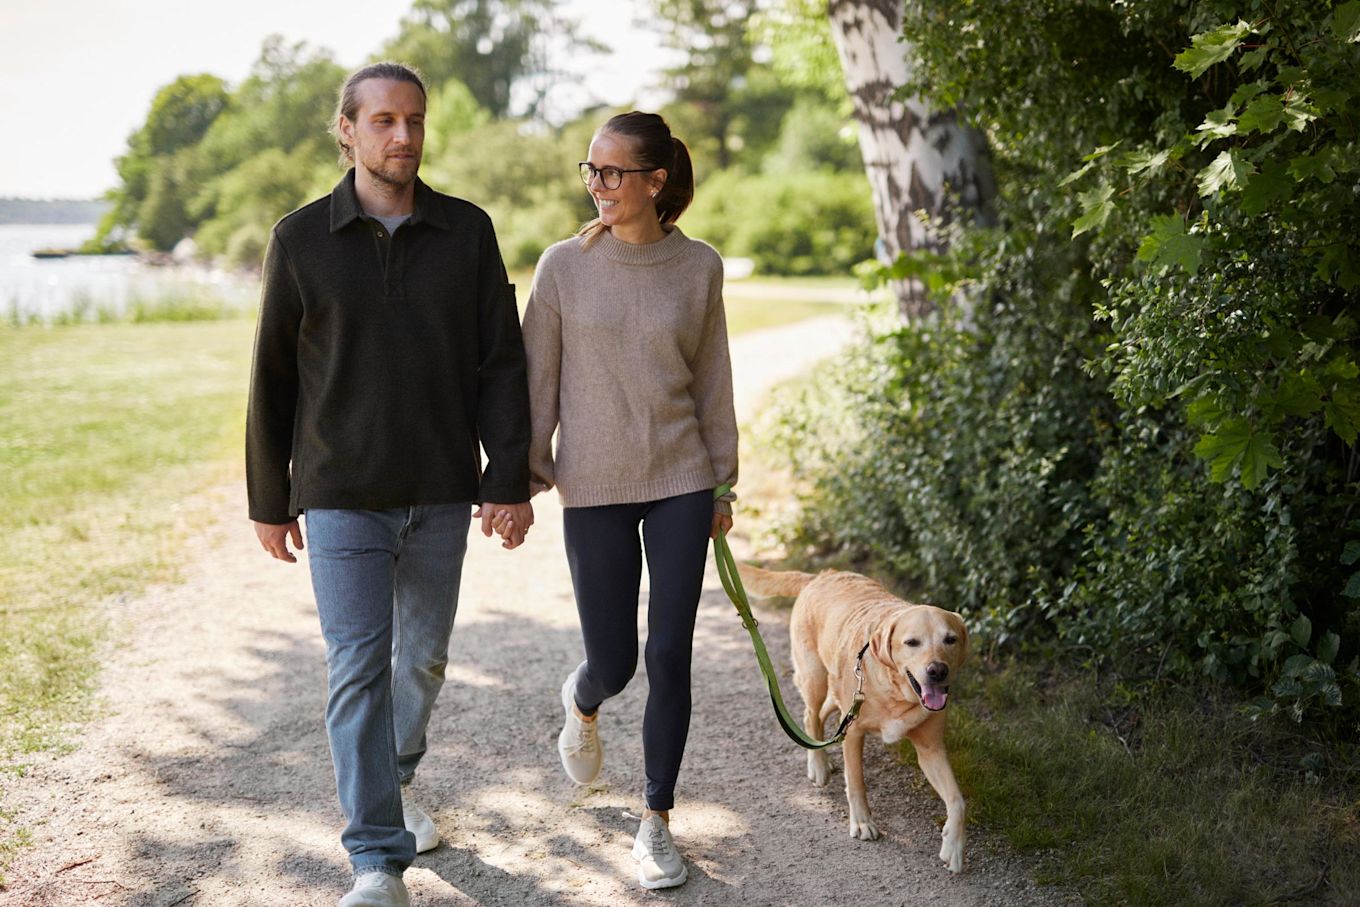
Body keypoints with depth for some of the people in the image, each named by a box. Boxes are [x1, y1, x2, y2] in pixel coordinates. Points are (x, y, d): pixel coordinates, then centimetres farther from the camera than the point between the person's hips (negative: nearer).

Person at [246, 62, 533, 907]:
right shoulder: (301, 239, -3)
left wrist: (510, 480, -7)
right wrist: (269, 501, 4)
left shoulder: (467, 231, 0)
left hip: (441, 491, 2)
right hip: (341, 496, -2)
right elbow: (273, 380, 3)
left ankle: (395, 781, 42)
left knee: (424, 656, 15)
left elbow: (501, 363, 0)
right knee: (359, 668, -7)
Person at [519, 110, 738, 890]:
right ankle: (582, 705, 43)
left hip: (680, 482, 1)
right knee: (613, 663, 4)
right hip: (595, 487, -1)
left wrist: (722, 483, 9)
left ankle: (657, 823, 17)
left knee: (670, 658, 0)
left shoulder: (699, 267, 0)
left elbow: (712, 381, 7)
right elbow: (538, 380, 1)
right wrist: (522, 477, 0)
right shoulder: (565, 266, -3)